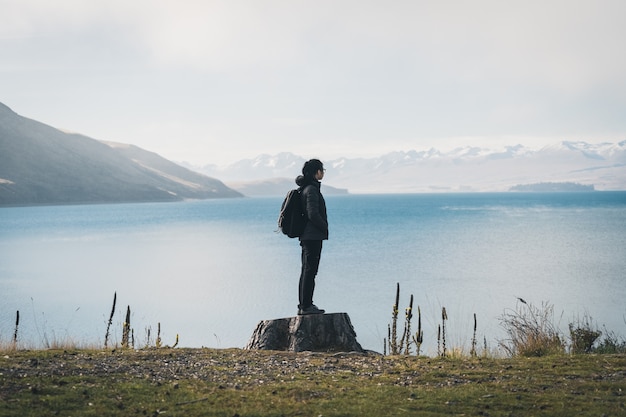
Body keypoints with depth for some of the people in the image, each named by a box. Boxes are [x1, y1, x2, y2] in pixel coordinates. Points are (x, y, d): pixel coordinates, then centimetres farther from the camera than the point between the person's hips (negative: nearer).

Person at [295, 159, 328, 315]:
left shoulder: (306, 188, 16)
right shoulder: (311, 189, -15)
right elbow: (313, 214, -22)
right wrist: (325, 227, -8)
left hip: (307, 236, 10)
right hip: (313, 236, -10)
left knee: (306, 271, 12)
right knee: (310, 270, -7)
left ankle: (303, 305, 17)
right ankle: (306, 306, -6)